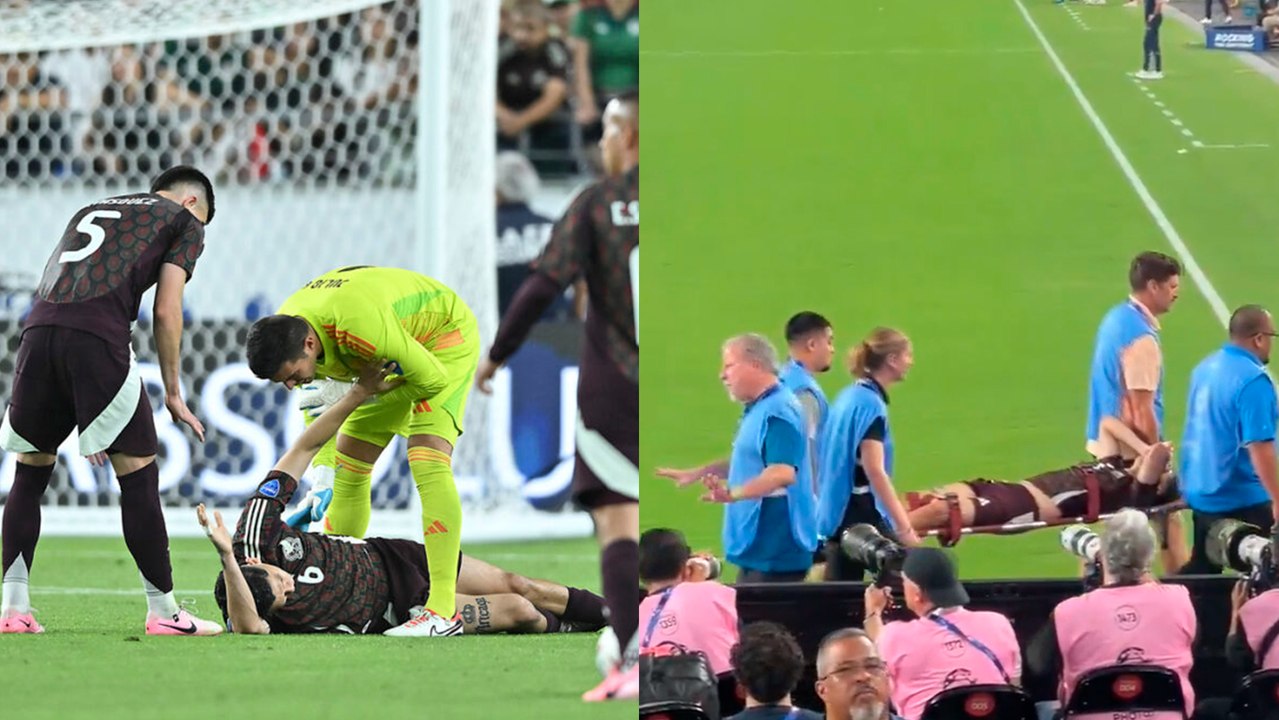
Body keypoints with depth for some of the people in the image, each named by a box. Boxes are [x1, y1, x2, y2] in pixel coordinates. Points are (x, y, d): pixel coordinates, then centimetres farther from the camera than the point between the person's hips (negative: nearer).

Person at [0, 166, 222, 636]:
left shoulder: (91, 211, 36)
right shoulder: (184, 222, 19)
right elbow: (166, 311, 8)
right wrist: (173, 393, 18)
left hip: (39, 332, 5)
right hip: (98, 341, -5)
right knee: (137, 474, 3)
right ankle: (163, 612, 7)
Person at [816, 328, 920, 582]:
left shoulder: (849, 397, 13)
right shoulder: (871, 404, -16)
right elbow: (874, 470, -23)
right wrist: (904, 528, -25)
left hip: (839, 511, 9)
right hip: (864, 513, -9)